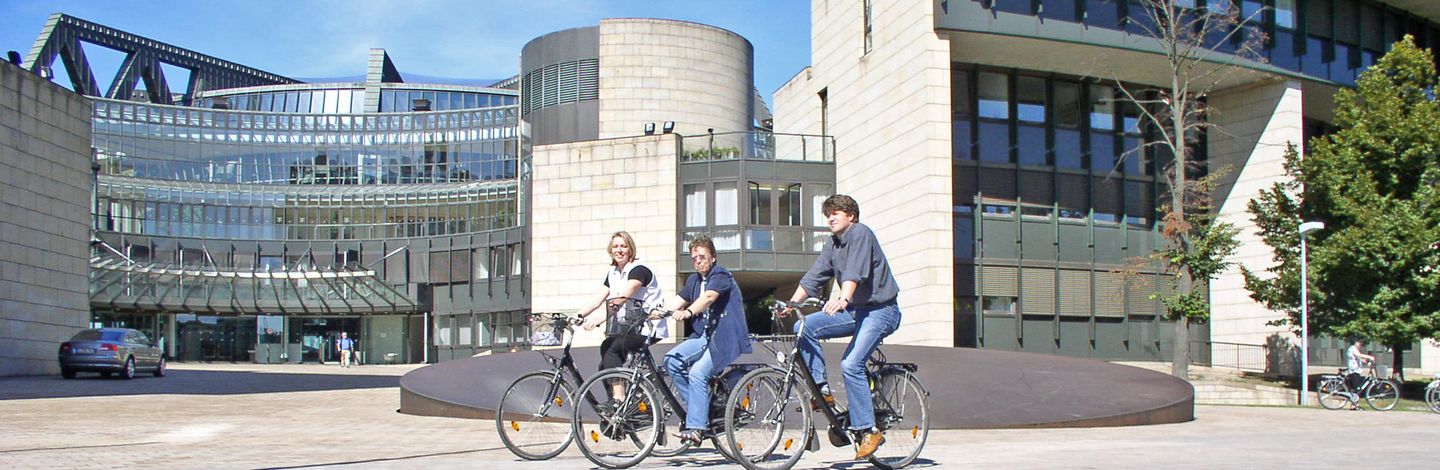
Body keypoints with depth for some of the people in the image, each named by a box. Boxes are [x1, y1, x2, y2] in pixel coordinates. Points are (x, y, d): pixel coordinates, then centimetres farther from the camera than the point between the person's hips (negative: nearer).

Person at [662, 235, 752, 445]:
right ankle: (697, 407, -2)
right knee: (672, 360, -12)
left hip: (726, 337, -8)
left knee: (698, 373, -24)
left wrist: (687, 312, -45)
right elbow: (678, 300, 6)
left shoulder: (721, 275, -10)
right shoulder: (694, 280, 16)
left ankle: (696, 426, -20)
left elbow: (709, 297, -28)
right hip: (704, 336, 8)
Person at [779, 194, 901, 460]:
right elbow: (815, 277, 7)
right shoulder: (833, 243, 12)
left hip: (880, 310, -8)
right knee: (804, 328, -7)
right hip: (855, 310, 8)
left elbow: (855, 272, -29)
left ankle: (867, 431, -16)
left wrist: (842, 299, -45)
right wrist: (792, 303, -5)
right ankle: (821, 389, -1)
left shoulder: (860, 233, -13)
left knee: (851, 364, -23)